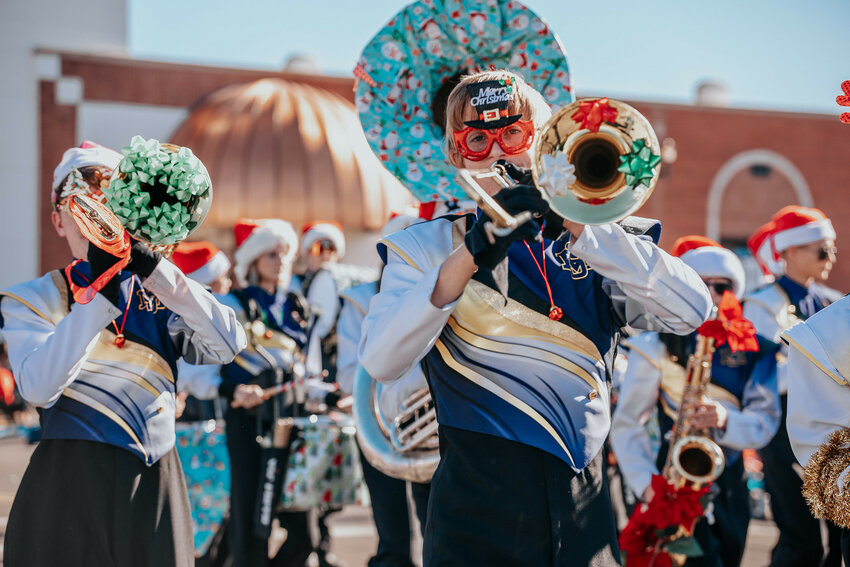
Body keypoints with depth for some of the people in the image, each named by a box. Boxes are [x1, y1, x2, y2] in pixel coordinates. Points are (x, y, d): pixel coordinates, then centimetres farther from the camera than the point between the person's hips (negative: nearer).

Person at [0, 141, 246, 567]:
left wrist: (153, 268, -15)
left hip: (154, 488, 3)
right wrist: (98, 292, -19)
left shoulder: (161, 297, 10)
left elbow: (229, 344, -9)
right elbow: (39, 388, -15)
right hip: (69, 490, -3)